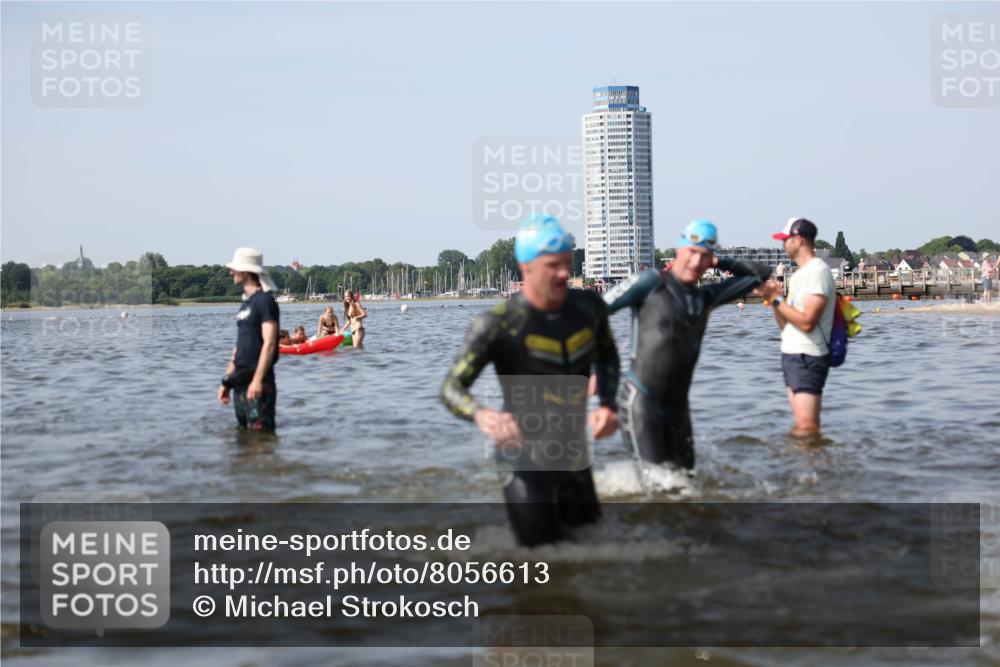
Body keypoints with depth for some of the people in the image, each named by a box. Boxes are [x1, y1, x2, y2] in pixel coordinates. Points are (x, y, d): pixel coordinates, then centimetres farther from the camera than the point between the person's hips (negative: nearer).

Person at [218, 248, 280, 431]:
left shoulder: (265, 300, -10)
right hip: (241, 381, 9)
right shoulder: (246, 303, 17)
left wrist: (257, 379, -24)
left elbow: (269, 343, -17)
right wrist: (227, 381, 18)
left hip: (258, 381, -9)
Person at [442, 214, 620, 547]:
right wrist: (482, 416, -42)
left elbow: (607, 356, 16)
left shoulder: (589, 307, -5)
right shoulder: (498, 325, -21)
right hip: (526, 454, -5)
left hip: (574, 453, 5)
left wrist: (608, 405, -1)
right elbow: (452, 388, -21)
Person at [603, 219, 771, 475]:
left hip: (678, 405, 6)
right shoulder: (651, 284, -4)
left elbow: (760, 274, 22)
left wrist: (719, 262, 14)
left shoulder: (707, 297, 13)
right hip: (642, 403, -6)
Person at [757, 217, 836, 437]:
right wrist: (774, 299, 2)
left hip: (807, 357, -10)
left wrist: (776, 300, -14)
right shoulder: (799, 274, 18)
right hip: (792, 354, 10)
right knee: (801, 427, 10)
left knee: (806, 427, -14)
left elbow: (806, 322, -21)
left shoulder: (818, 272, -12)